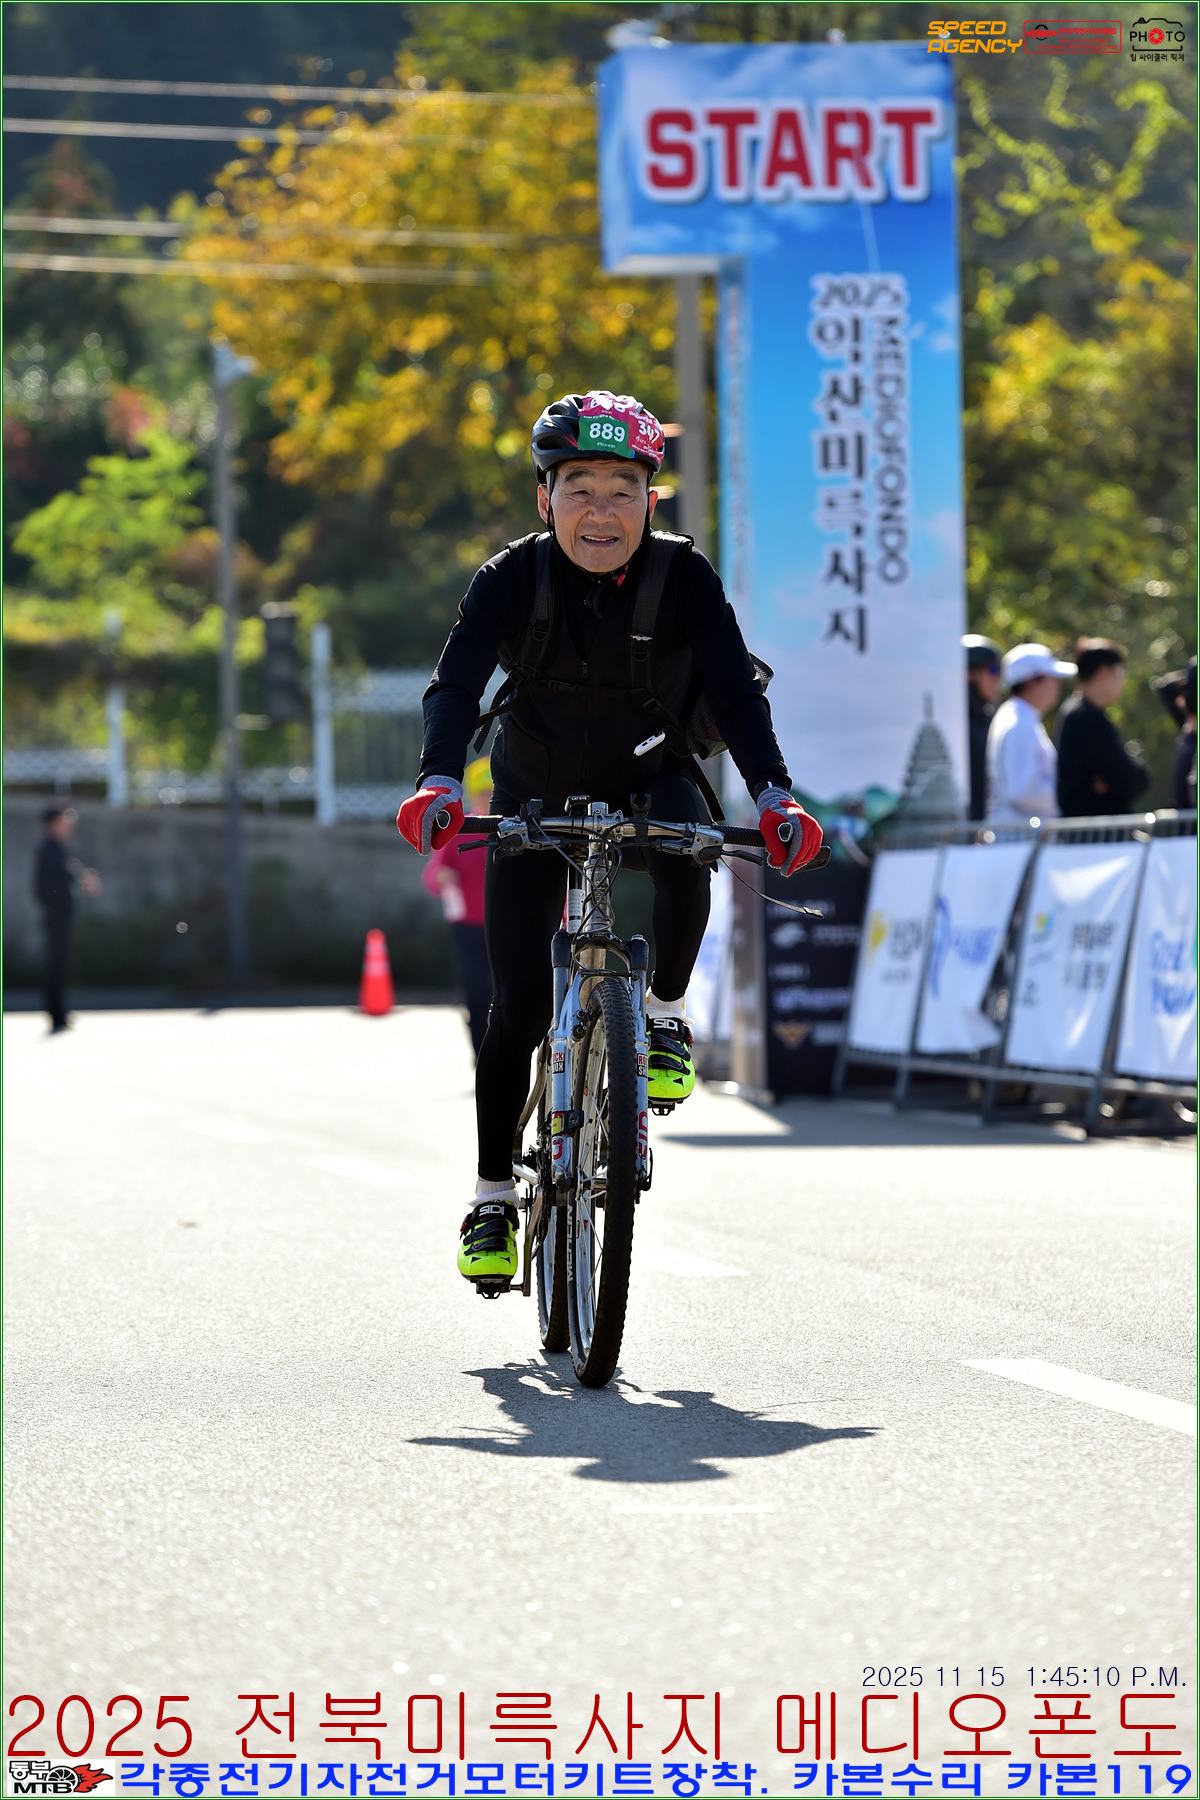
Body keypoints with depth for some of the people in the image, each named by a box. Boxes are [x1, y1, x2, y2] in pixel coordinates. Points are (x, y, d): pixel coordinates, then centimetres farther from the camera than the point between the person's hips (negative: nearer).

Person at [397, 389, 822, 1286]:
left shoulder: (683, 577, -20)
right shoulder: (512, 580, -21)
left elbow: (736, 689, -28)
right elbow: (456, 684, -33)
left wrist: (775, 795, -44)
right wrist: (439, 783, -52)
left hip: (648, 778, 0)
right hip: (537, 792, 0)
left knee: (684, 859, -36)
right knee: (520, 1005, -8)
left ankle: (666, 1014, -7)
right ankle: (493, 1196, 7)